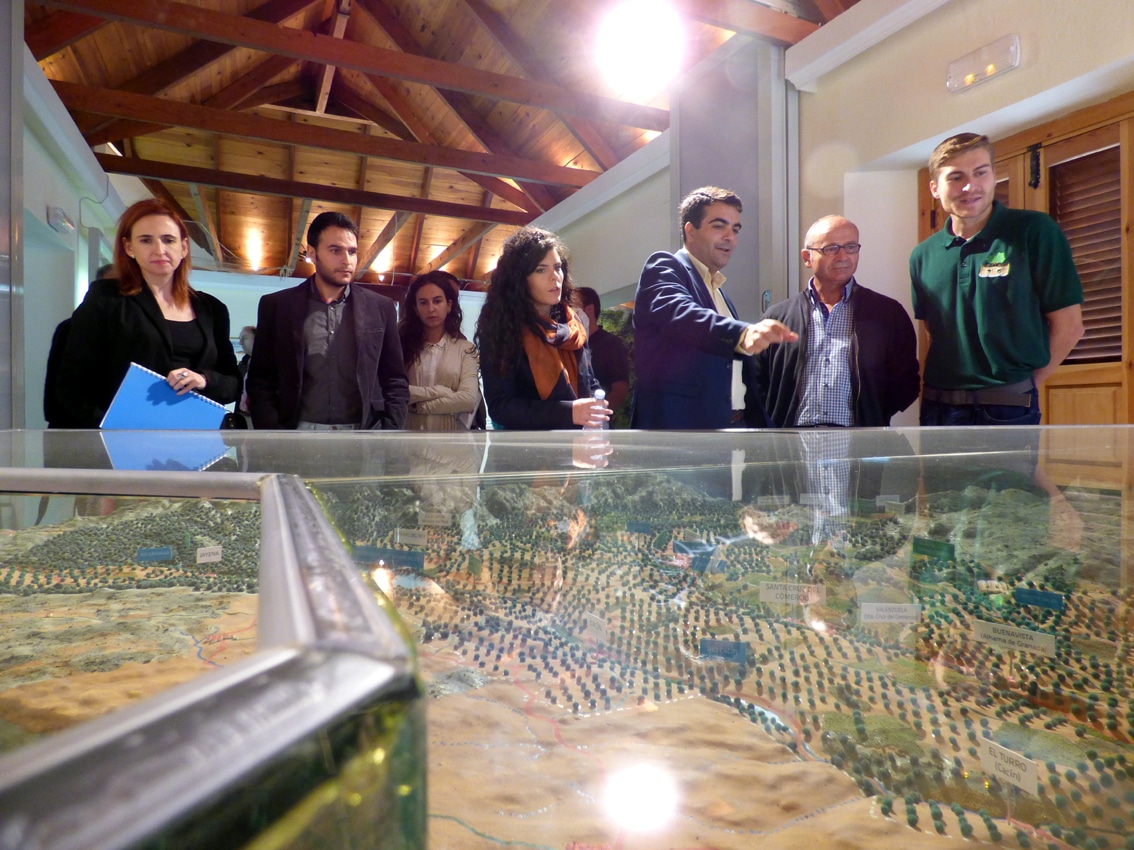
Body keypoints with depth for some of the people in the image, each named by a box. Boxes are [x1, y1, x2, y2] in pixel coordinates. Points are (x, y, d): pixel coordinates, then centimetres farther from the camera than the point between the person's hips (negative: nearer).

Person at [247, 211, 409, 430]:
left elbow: (395, 381, 9)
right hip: (300, 435, -1)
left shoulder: (380, 308, 8)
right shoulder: (276, 306, 6)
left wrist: (388, 436, -3)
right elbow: (261, 381, 8)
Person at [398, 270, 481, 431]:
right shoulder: (403, 344, 6)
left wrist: (416, 405, -5)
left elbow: (470, 398, -6)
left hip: (451, 435, 0)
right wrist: (439, 392, -8)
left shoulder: (465, 348, 6)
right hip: (410, 436, 0)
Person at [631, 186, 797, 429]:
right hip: (676, 428, -8)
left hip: (734, 426, 8)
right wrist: (742, 333, -42)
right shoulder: (664, 267, -2)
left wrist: (759, 426, 12)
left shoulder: (719, 293, 23)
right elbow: (678, 312, -26)